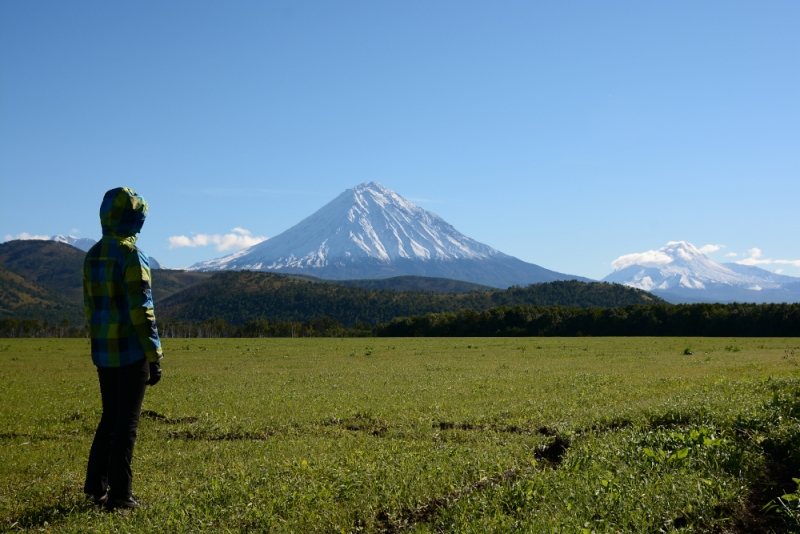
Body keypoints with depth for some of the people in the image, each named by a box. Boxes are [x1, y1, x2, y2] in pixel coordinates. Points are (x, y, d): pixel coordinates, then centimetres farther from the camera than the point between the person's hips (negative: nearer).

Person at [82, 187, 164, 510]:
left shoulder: (93, 256, 10)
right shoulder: (132, 256, -15)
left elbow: (91, 306, 15)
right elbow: (141, 310, -19)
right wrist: (155, 357, -15)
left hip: (104, 352, 8)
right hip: (131, 352, -7)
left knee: (110, 417, 18)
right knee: (126, 422, 0)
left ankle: (96, 485, 20)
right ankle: (118, 495, 4)